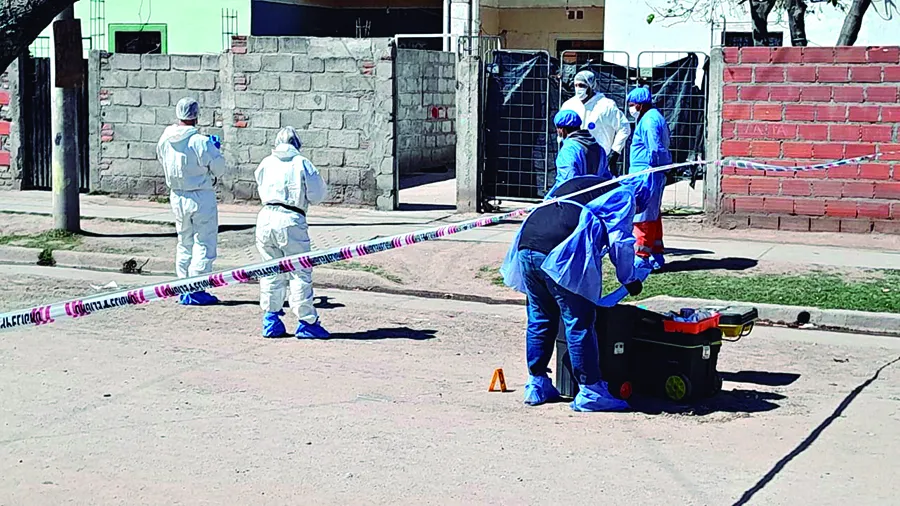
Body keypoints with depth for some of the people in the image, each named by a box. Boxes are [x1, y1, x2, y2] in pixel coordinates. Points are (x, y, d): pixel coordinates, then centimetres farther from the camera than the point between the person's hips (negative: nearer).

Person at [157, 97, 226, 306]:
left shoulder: (165, 140, -2)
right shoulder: (201, 142, -20)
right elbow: (219, 167, -12)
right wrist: (214, 149, 9)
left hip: (176, 196, 6)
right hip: (201, 197, -6)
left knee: (184, 243, 18)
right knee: (204, 244, 2)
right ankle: (195, 291, 0)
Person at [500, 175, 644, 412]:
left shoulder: (575, 183, 35)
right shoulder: (622, 195, 16)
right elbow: (620, 240, 6)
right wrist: (629, 280, 19)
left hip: (526, 245, 7)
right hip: (563, 257, -7)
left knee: (540, 319, 17)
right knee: (579, 324, 0)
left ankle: (536, 385, 24)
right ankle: (590, 390, 5)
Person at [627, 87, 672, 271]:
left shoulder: (648, 121, -13)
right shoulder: (656, 117, 19)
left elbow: (655, 151, -20)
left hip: (646, 175, -11)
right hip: (656, 175, 11)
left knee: (643, 216, -9)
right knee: (653, 215, 16)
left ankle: (642, 256, -8)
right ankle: (656, 255, 22)